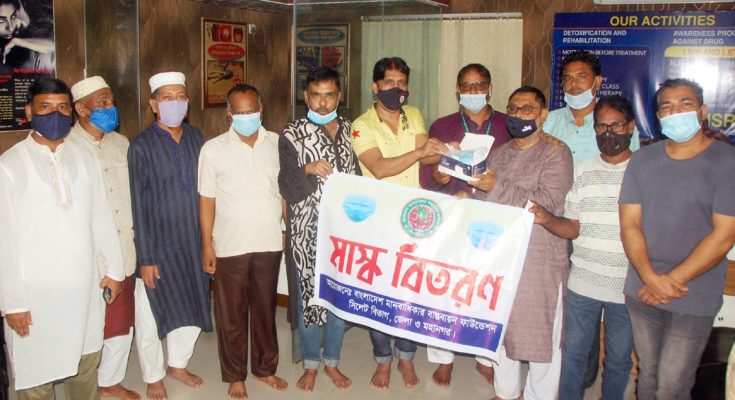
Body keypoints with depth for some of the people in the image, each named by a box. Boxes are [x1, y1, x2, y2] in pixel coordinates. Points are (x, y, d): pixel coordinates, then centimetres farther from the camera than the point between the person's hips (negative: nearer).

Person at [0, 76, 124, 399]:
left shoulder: (84, 158, 3)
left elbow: (101, 217, 9)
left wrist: (114, 268, 11)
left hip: (84, 287, 4)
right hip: (35, 292, -4)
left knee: (86, 365, 17)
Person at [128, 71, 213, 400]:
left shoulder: (196, 138, 2)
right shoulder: (142, 146, -12)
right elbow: (139, 206, -12)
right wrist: (145, 258, -12)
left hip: (192, 242, 5)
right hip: (158, 245, -4)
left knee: (193, 308, 17)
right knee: (151, 316, 9)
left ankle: (178, 364, 40)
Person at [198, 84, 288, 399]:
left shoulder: (277, 144, 1)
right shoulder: (213, 149, -4)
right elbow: (207, 200, -2)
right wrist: (207, 245, -4)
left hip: (270, 243, 2)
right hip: (230, 246, -2)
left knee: (265, 308, 15)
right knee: (231, 314, 9)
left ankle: (265, 367, 33)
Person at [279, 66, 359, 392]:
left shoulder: (350, 130, 7)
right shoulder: (292, 134, -4)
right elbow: (287, 189, -8)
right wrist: (308, 169, -26)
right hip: (307, 233, -3)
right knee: (309, 297, 6)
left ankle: (331, 362, 29)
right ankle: (311, 364, 25)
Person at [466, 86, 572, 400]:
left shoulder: (556, 152, -6)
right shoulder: (500, 153, 13)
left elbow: (547, 202, -18)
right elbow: (485, 199, 14)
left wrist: (498, 187, -19)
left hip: (539, 259, -6)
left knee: (541, 333, 4)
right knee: (502, 327, 16)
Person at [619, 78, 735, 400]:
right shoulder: (642, 160, 5)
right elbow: (629, 223, 0)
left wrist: (671, 281, -15)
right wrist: (651, 278, -14)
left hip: (694, 298, -4)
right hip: (641, 292, 4)